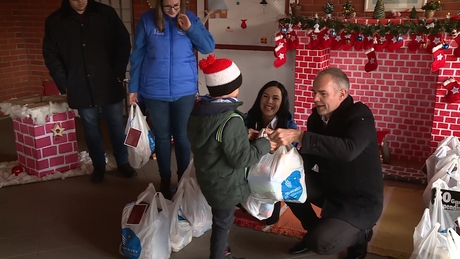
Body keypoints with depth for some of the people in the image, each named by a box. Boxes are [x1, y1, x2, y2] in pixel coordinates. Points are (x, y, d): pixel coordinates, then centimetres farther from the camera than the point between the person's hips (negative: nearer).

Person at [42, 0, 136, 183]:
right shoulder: (55, 21, 2)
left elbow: (123, 43, 2)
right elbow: (51, 55, 5)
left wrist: (118, 74, -3)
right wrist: (64, 84, -2)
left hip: (109, 85, 0)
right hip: (81, 89, 1)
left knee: (117, 126, 8)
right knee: (91, 130, 10)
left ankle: (123, 162, 26)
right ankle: (99, 165, 27)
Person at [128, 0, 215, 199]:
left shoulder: (190, 18, 1)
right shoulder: (147, 20, -3)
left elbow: (209, 47, -1)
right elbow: (137, 56, 0)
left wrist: (190, 28, -14)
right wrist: (133, 87, 0)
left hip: (184, 90, 1)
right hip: (154, 91, 0)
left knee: (182, 136, 10)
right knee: (162, 137, 11)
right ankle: (165, 181, 27)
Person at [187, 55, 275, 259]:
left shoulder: (198, 111, -2)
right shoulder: (231, 120, -29)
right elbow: (241, 158, -26)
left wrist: (245, 135, 8)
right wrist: (264, 144, -12)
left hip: (208, 177, 9)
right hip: (225, 184, -8)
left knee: (220, 219, 26)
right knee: (223, 221, 11)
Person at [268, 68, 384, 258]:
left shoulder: (360, 115, -21)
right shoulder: (317, 117, -1)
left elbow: (348, 150, -42)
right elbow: (309, 158, 0)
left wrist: (299, 136, -47)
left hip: (360, 201, -7)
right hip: (329, 187, 7)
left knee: (320, 243, -23)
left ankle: (360, 234, 10)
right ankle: (314, 230, 13)